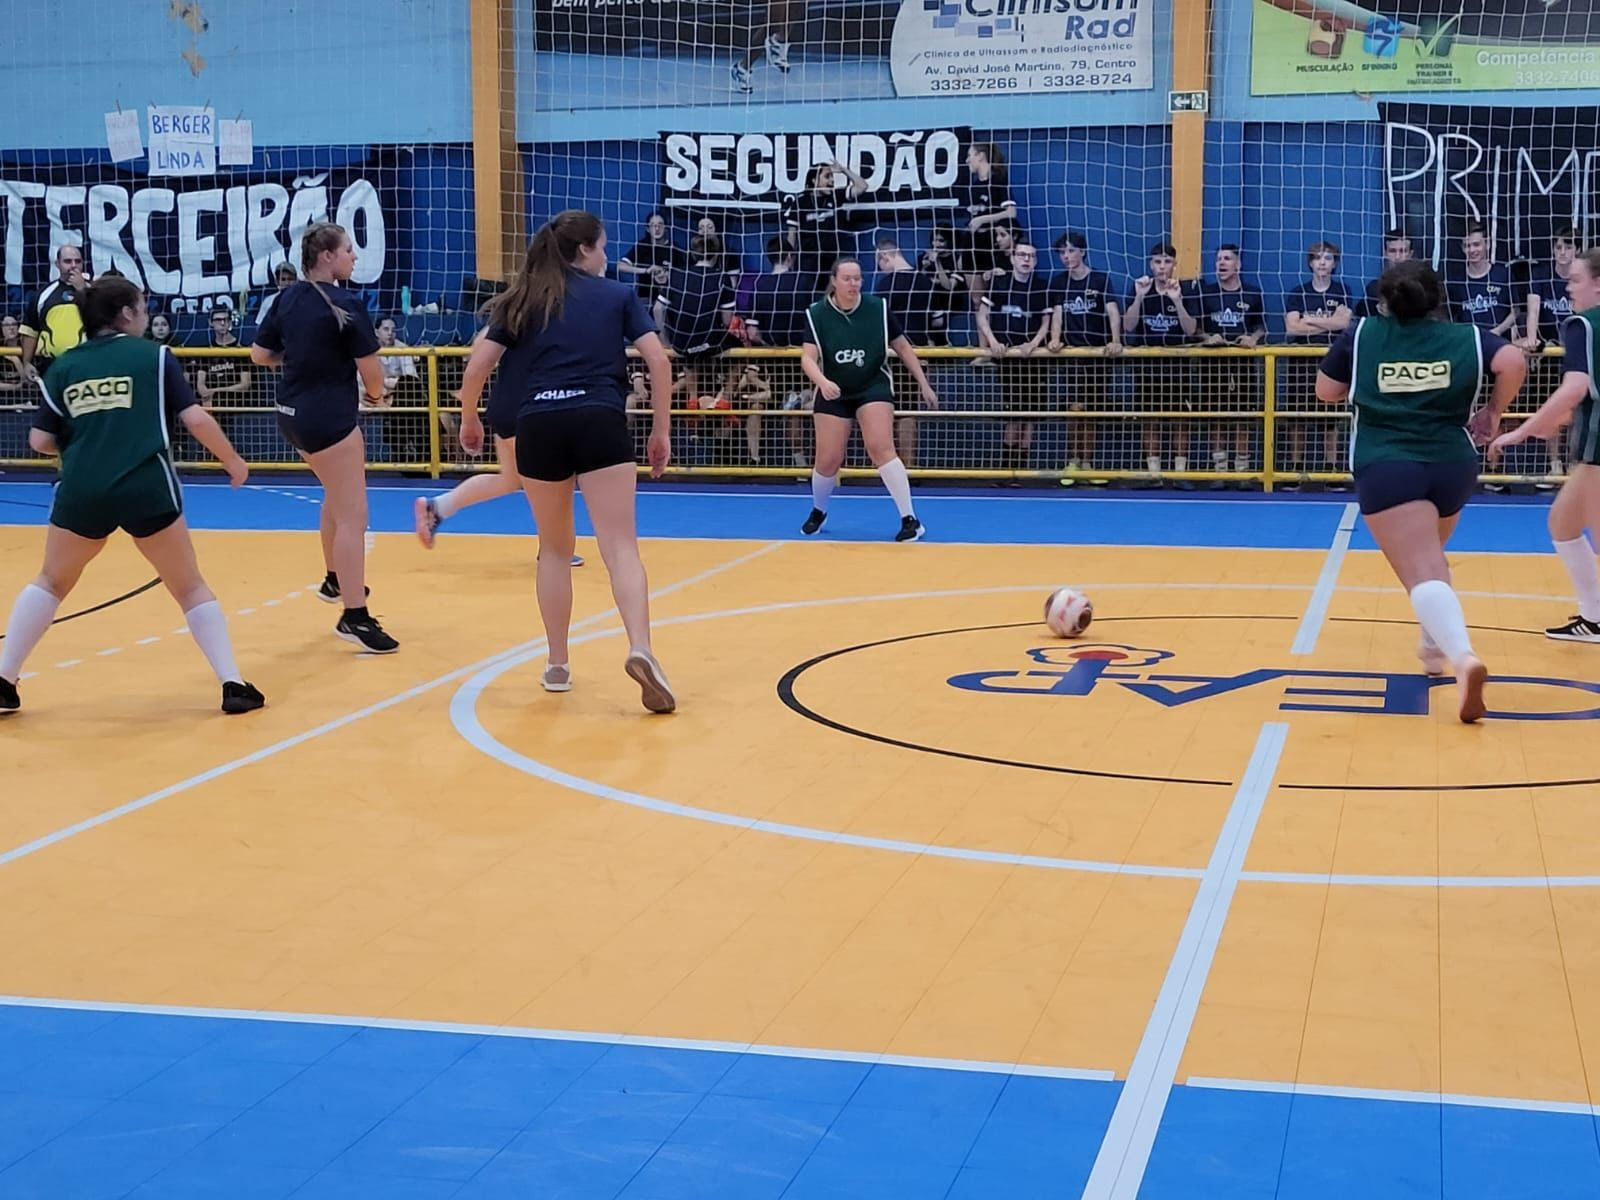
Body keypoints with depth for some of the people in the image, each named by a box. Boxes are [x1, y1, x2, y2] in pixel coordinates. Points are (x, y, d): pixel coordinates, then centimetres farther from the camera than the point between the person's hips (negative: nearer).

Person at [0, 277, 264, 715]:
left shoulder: (63, 366, 12)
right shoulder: (154, 356, 6)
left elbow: (40, 441, 10)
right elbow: (196, 418, 1)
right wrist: (232, 460, 15)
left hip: (81, 493, 2)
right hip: (146, 490, -2)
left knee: (52, 582, 24)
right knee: (190, 588, 13)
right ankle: (233, 685, 7)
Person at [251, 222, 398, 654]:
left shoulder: (288, 297, 5)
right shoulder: (345, 305, -16)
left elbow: (260, 355, 9)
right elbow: (371, 370, -15)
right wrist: (375, 394, 7)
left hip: (293, 414, 9)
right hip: (329, 417, -9)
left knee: (337, 496, 29)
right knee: (352, 516, -5)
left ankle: (335, 580, 41)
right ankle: (354, 617, -5)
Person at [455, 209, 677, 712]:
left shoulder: (522, 301, 16)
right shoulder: (618, 295, 13)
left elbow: (477, 365, 9)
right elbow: (658, 360, 3)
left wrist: (470, 421, 24)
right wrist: (661, 431, 9)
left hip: (538, 427, 2)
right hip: (600, 424, -2)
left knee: (555, 549, 19)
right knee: (620, 547, -7)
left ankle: (557, 665, 23)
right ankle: (640, 650, -29)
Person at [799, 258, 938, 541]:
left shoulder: (877, 309, -10)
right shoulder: (817, 313, -11)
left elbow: (903, 348, 1)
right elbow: (808, 358, -17)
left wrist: (924, 385, 3)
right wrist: (822, 382, -38)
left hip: (874, 387, -1)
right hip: (833, 393, 1)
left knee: (881, 448, -20)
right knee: (827, 461, 2)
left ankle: (910, 520, -15)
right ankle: (818, 512, 32)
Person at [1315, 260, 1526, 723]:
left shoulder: (1361, 334, 9)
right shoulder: (1467, 337, 10)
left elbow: (1326, 391, 15)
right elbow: (1514, 363, -7)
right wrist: (1493, 412, 7)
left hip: (1386, 468, -3)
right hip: (1452, 464, 3)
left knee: (1423, 574, -15)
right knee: (1429, 555, 32)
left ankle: (1463, 656, -38)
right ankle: (1435, 645, 39)